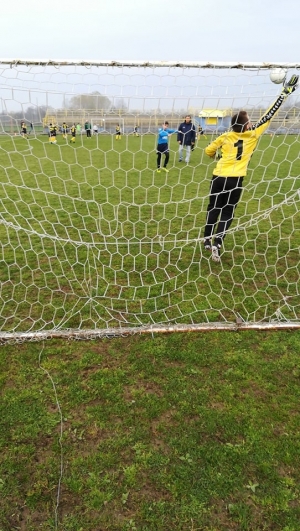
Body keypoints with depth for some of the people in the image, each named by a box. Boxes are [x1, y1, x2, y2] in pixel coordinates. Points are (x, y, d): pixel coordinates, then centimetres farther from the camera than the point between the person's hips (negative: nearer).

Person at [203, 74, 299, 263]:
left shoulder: (225, 136, 5)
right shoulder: (252, 135, -4)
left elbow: (209, 151, 12)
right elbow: (268, 116, -1)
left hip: (218, 177, 4)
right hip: (235, 179, -3)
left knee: (213, 209, 14)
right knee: (227, 213, 4)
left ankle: (208, 242, 20)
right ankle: (217, 244, -10)